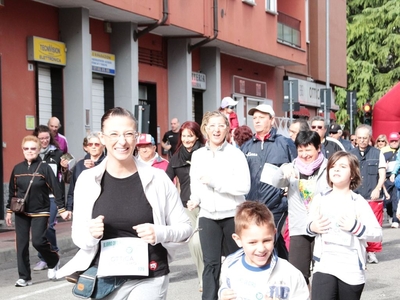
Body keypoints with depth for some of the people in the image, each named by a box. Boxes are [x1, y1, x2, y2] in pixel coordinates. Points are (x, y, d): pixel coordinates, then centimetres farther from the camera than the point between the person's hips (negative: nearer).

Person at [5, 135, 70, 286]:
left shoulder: (44, 168, -7)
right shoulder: (17, 169, 4)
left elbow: (56, 189, -7)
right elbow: (12, 191, 11)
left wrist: (62, 209, -10)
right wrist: (9, 211, 11)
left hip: (40, 212, -4)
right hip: (21, 213, 4)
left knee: (38, 241, -12)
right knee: (21, 244, 1)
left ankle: (53, 261, 18)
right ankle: (24, 277, 10)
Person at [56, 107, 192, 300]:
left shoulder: (157, 178, -6)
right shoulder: (87, 180, -3)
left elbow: (184, 227, 1)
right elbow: (78, 236, 3)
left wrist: (159, 233, -17)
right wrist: (91, 235, -18)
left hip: (149, 278, -1)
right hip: (104, 279, 1)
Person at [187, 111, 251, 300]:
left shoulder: (236, 154, -8)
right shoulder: (197, 155, 5)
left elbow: (244, 186, -16)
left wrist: (215, 181, -21)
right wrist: (195, 199, -7)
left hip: (233, 215, -2)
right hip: (207, 216, 2)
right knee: (210, 263, 0)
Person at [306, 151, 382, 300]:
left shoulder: (359, 202, -4)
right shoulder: (320, 199, 4)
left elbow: (378, 234, -7)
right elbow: (310, 227, 16)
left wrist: (355, 227, -20)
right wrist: (312, 228, -6)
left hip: (352, 270, -1)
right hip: (324, 266, 1)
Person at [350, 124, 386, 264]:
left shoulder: (377, 153, 5)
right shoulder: (351, 154, 7)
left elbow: (382, 174, 4)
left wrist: (377, 189, -10)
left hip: (373, 197, -1)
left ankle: (372, 252, 16)